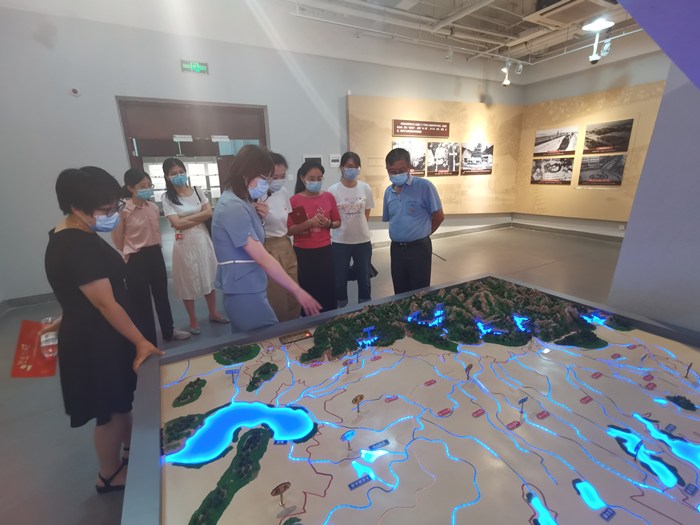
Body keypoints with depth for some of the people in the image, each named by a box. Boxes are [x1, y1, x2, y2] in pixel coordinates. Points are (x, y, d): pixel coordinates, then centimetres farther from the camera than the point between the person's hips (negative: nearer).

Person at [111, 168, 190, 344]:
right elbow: (118, 240, -4)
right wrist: (131, 252, 6)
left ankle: (169, 331, 35)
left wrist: (154, 248, 14)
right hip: (136, 259, -5)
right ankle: (148, 341, 21)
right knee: (140, 301, 6)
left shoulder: (153, 207, 3)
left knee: (161, 294, 17)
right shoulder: (123, 211, -14)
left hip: (155, 254, 6)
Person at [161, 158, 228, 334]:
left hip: (203, 239, 3)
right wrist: (199, 217, -9)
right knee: (188, 282, 7)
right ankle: (193, 321, 22)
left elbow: (209, 213, -4)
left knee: (209, 277, 11)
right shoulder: (167, 198, -3)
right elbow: (177, 223, -13)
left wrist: (188, 219, -10)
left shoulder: (197, 191, 4)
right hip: (185, 243, -2)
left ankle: (213, 313, 29)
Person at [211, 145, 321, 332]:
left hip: (246, 290, 10)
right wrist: (297, 291, -21)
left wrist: (259, 218, 0)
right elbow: (262, 258, -24)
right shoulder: (234, 207, -20)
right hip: (245, 293, -10)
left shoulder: (240, 202, 11)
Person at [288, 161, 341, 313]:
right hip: (303, 253, -2)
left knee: (328, 290, 5)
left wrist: (328, 223, -11)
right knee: (307, 291, 3)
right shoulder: (294, 200, -5)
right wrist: (310, 222, -22)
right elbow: (290, 230, -9)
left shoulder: (328, 197, 3)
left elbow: (337, 223, 11)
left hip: (325, 251, 2)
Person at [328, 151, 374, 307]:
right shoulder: (333, 190, -8)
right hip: (340, 242, -2)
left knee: (364, 279, 13)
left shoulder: (366, 188, -1)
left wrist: (359, 228, 5)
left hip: (362, 240, 2)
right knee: (340, 280, 8)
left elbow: (366, 214, 9)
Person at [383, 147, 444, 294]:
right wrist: (400, 235, 11)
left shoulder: (424, 186, -11)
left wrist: (422, 234, 5)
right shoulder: (388, 192, 5)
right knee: (400, 292, 16)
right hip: (396, 249, 5)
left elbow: (439, 216, -6)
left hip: (419, 248, -5)